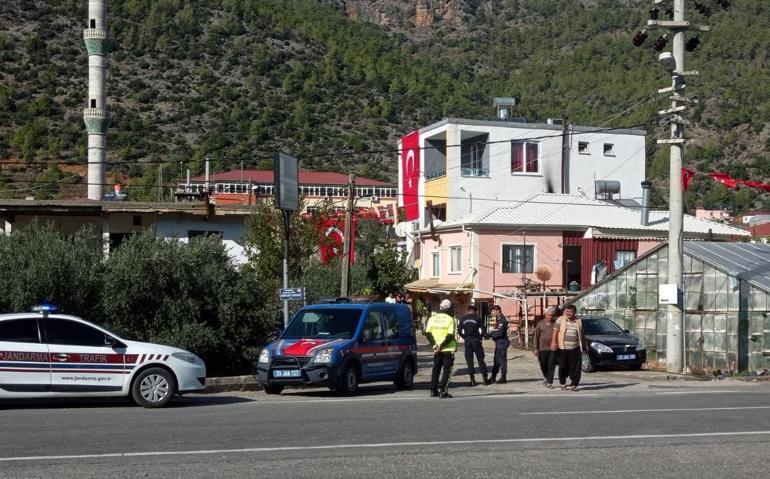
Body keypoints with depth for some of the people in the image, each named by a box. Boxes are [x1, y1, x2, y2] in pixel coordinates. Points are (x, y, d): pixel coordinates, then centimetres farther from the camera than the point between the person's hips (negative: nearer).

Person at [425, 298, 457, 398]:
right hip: (448, 349, -5)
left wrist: (434, 345, -4)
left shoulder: (432, 318, 5)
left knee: (436, 369, 14)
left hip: (437, 350, 5)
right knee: (447, 370, 0)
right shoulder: (450, 319, -9)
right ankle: (443, 391, -6)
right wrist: (441, 345, -13)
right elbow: (450, 335, -16)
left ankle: (433, 391, 15)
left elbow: (428, 333, 0)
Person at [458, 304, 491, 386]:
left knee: (469, 361, 5)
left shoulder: (463, 319, 4)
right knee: (480, 360, 5)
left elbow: (459, 331, 1)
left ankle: (472, 380, 2)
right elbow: (483, 330, -7)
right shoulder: (477, 318, -4)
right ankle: (485, 379, 6)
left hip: (467, 341, 2)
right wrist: (480, 337, 8)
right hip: (476, 340, -2)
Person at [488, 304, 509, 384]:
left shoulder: (502, 320, -17)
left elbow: (500, 333, -23)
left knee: (502, 360, -5)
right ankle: (493, 377, 21)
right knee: (496, 360, 14)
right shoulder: (498, 319, 15)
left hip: (502, 342, -10)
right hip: (498, 343, 10)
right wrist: (492, 333, -4)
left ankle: (503, 378, 1)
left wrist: (491, 334, -10)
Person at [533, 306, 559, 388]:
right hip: (543, 348, 2)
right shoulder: (540, 324, 7)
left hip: (553, 348, -2)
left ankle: (549, 382, 0)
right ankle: (546, 377, 35)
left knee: (551, 366, -4)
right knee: (543, 365, 8)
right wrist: (535, 348, 1)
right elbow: (536, 336, 7)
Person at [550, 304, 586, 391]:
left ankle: (574, 384, 0)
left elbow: (582, 335, 19)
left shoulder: (578, 322, 12)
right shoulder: (560, 320, 5)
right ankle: (562, 383, 20)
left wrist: (584, 346, 18)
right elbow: (555, 331, 0)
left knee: (575, 368, -4)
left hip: (575, 348, 1)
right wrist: (553, 342, -13)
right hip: (562, 348, -1)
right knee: (563, 367, 2)